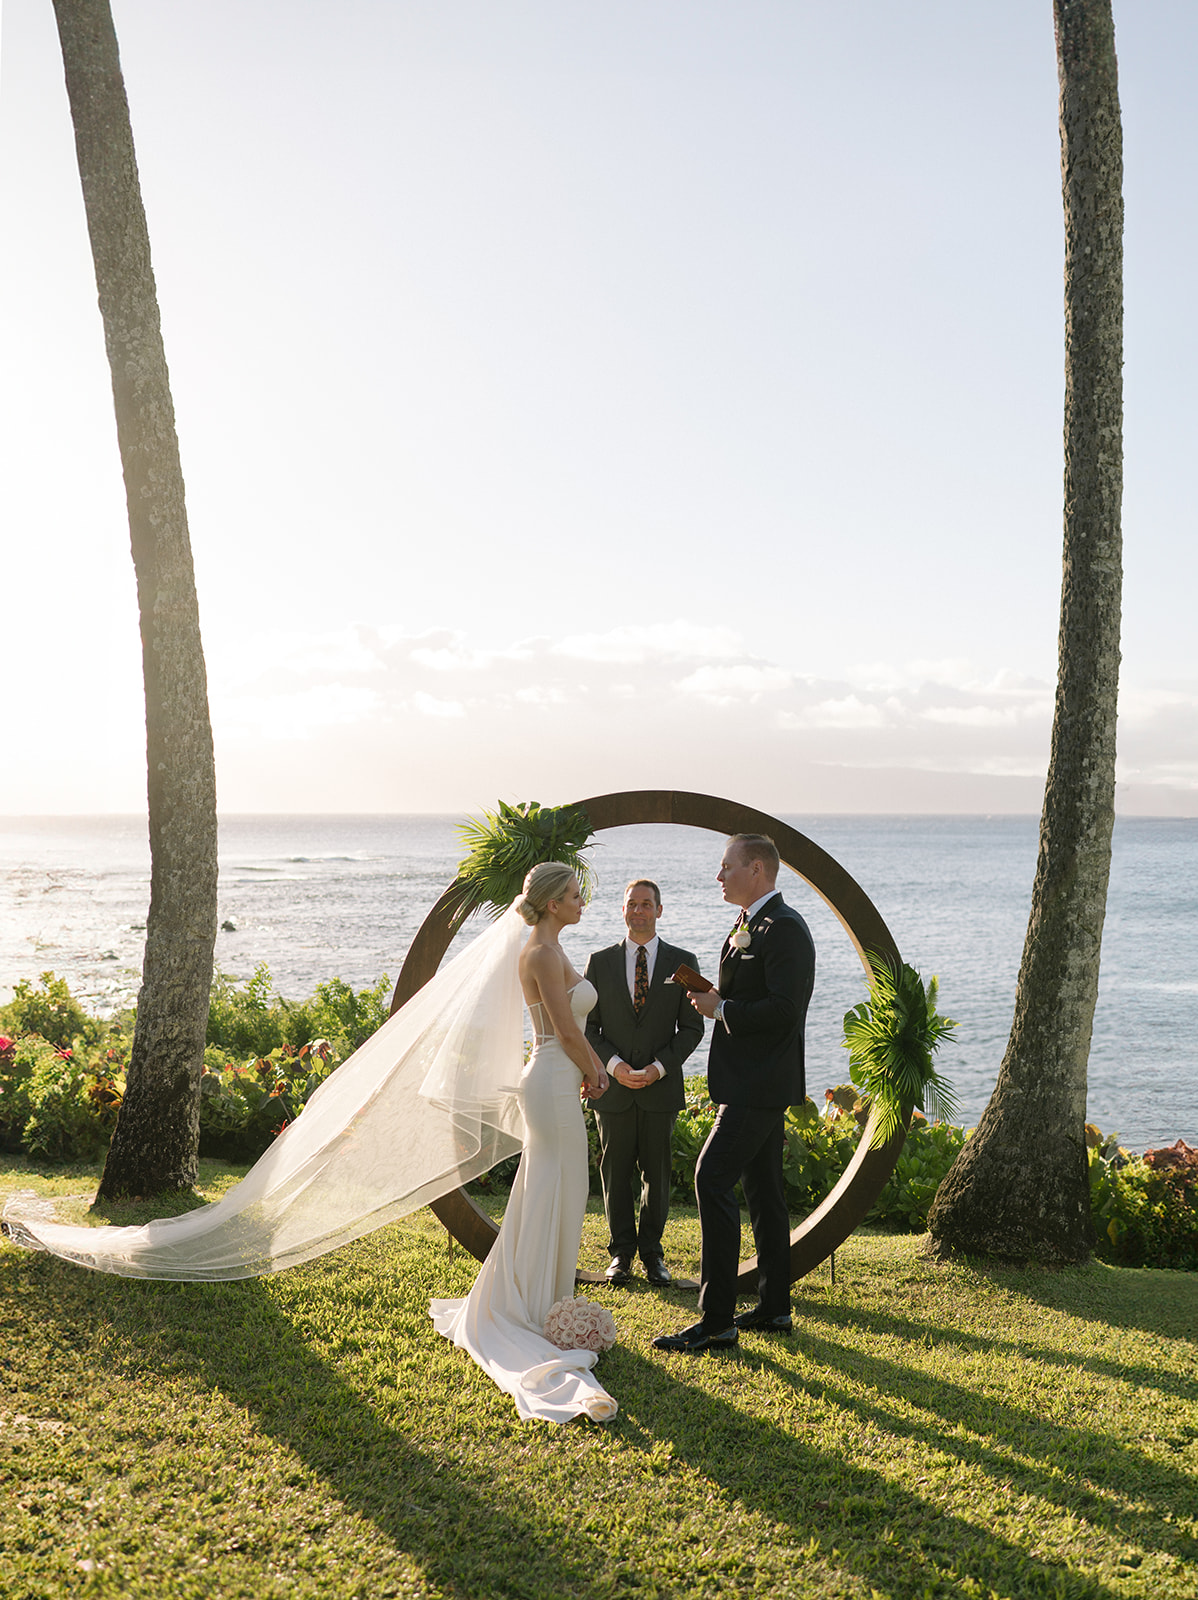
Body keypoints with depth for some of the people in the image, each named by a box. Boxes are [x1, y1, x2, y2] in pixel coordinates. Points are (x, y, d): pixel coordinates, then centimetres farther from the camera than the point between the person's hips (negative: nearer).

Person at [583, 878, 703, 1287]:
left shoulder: (682, 962, 3)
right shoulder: (600, 962, 4)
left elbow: (692, 1027, 2)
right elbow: (588, 1026, 4)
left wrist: (659, 1067, -10)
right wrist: (614, 1065, -11)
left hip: (661, 1086, 0)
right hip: (613, 1086, 0)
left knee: (657, 1173, 8)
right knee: (616, 1172, 6)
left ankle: (652, 1252, 20)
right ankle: (621, 1253, 18)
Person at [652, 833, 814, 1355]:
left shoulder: (784, 928, -16)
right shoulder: (748, 925, 16)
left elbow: (784, 1008, -24)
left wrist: (721, 1009, -17)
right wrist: (714, 998, 7)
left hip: (760, 1085, -11)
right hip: (752, 1081, 11)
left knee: (713, 1179, -14)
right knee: (763, 1189, 14)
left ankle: (716, 1320, -11)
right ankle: (774, 1307, 24)